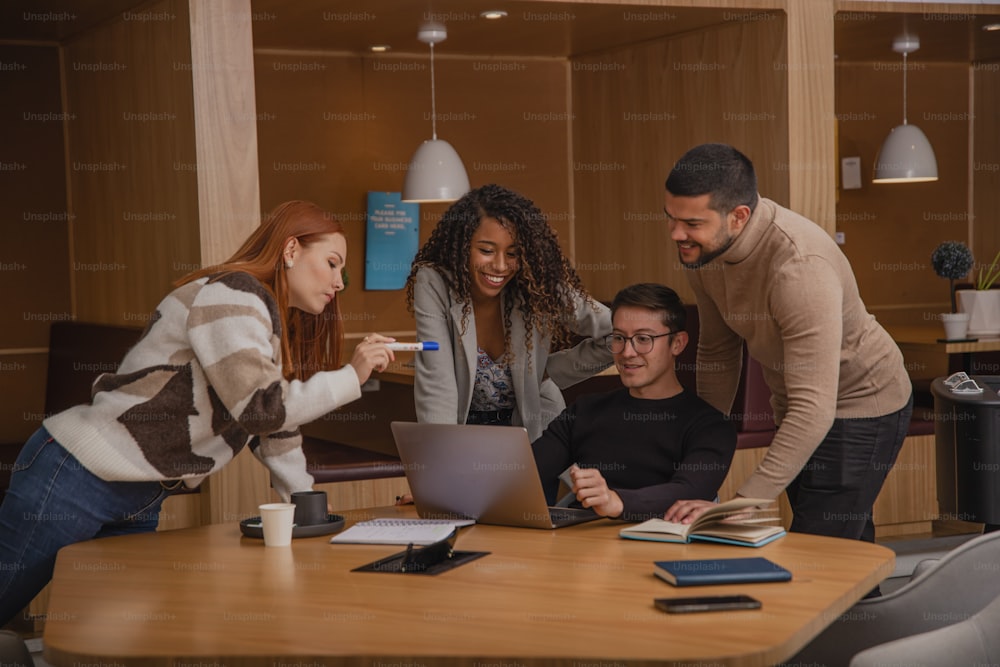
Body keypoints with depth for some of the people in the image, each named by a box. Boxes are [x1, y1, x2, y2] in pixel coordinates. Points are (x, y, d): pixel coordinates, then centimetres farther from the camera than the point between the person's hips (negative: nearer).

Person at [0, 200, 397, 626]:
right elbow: (260, 406, -23)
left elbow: (276, 427, 19)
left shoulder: (279, 324, 15)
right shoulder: (231, 296, -15)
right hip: (77, 477, -10)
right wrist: (351, 377, -15)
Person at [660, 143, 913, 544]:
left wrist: (741, 505, -44)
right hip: (798, 407, 8)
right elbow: (717, 350, 6)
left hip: (858, 408, -8)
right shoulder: (703, 245, -11)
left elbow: (814, 409, -40)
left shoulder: (800, 267, -35)